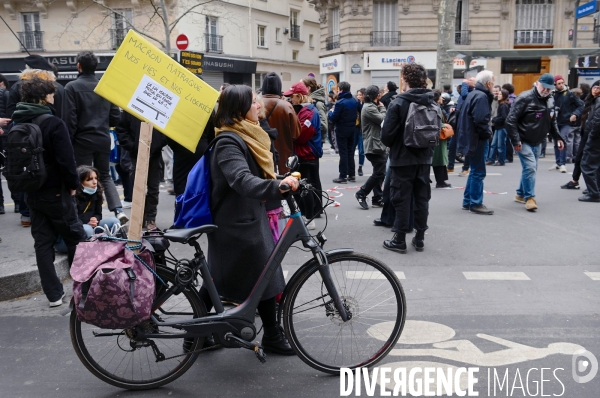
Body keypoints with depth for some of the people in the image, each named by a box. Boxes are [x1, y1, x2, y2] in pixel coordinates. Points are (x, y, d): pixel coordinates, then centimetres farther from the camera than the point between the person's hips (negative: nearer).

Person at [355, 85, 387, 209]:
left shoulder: (372, 106, 21)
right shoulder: (369, 107, -13)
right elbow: (383, 120, -17)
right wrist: (382, 108, -1)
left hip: (378, 145, 11)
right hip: (374, 146, -11)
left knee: (379, 173, 10)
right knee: (379, 173, -10)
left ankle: (378, 199, 12)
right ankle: (361, 194, -1)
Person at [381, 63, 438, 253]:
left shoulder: (398, 103, -13)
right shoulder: (432, 104, 4)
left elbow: (386, 134, -13)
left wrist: (391, 145, 7)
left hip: (402, 158, -5)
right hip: (424, 158, 5)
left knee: (402, 199, 2)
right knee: (422, 198, 11)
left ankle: (400, 240, 8)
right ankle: (419, 238, 19)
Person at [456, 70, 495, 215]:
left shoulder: (473, 94, 15)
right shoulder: (481, 96, -17)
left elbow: (466, 117, 19)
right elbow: (480, 120, -27)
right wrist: (488, 133, -12)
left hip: (471, 138, 10)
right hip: (478, 139, -10)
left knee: (474, 171, 17)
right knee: (478, 172, -3)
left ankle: (468, 201, 23)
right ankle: (476, 204, 4)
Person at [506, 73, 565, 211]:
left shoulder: (549, 101, 6)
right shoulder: (525, 98, -16)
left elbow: (552, 122, 19)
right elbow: (511, 120, -20)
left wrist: (557, 138, 8)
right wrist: (516, 140, -23)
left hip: (537, 142, 8)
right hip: (524, 141, -8)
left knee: (531, 168, 14)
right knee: (530, 167, -15)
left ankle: (520, 194, 28)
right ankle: (529, 197, -7)